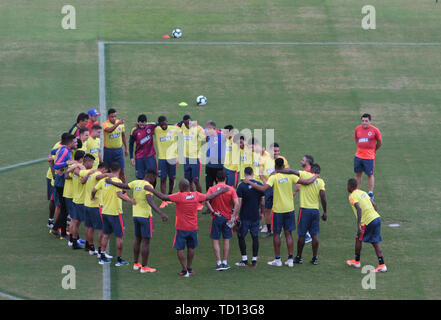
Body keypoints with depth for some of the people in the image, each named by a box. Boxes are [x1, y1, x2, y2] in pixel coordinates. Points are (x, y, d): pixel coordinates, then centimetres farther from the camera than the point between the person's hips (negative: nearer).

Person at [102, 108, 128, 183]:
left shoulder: (120, 123, 0)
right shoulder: (105, 124, -14)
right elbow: (109, 130, -37)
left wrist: (126, 149, 16)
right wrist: (117, 124, -52)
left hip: (119, 150, 3)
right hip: (108, 150, -3)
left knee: (121, 171, 1)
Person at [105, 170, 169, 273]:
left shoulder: (136, 183, 3)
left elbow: (123, 186, 10)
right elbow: (150, 201, -30)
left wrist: (111, 182, 28)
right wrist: (161, 213, -39)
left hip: (135, 215, 7)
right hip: (145, 216, -7)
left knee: (138, 240, 19)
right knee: (146, 242, -1)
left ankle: (136, 263, 24)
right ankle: (144, 267, 0)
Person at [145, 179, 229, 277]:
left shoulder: (179, 196, -15)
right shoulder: (196, 195, -2)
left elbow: (164, 197, -21)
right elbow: (209, 197, 12)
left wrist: (151, 190, -13)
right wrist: (221, 191, 27)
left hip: (181, 228, -4)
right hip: (193, 228, 4)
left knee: (180, 249, 4)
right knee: (191, 248, 19)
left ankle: (185, 270, 0)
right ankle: (189, 268, 27)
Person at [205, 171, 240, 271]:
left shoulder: (212, 189, -4)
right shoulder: (231, 189, -2)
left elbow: (206, 201, -20)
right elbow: (236, 203, -12)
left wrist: (213, 212, -14)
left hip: (216, 218, -1)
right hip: (227, 218, 1)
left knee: (215, 240, 5)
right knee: (226, 240, 11)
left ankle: (219, 263, -2)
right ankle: (225, 262, 13)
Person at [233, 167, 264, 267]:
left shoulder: (242, 186, -11)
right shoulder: (259, 185, 0)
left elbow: (239, 203, -13)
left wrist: (235, 215, -5)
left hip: (245, 216, -4)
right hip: (256, 216, 4)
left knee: (241, 237, 8)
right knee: (255, 237, 10)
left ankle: (244, 260, 5)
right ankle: (254, 260, 10)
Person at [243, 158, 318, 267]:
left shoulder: (273, 178, -13)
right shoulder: (290, 176, -3)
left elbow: (263, 189, -26)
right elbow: (306, 182, -1)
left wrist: (249, 182, -17)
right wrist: (315, 177, 18)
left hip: (278, 210, -3)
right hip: (289, 209, 3)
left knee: (276, 234, 8)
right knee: (288, 234, 9)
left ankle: (278, 259, 9)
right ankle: (290, 259, 8)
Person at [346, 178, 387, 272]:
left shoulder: (352, 196, -8)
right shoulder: (363, 192, 17)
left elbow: (359, 209, -23)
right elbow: (374, 205, 18)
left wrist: (358, 225, -28)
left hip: (367, 222, -7)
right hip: (376, 218, 7)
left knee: (358, 239, 13)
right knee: (375, 242, 8)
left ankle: (356, 261, 27)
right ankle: (382, 265, 0)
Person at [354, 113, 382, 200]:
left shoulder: (375, 130, -8)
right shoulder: (358, 129, 3)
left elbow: (380, 143, 4)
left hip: (369, 157, -4)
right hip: (358, 156, 4)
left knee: (370, 175, 2)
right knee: (358, 173, 11)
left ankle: (371, 193, 12)